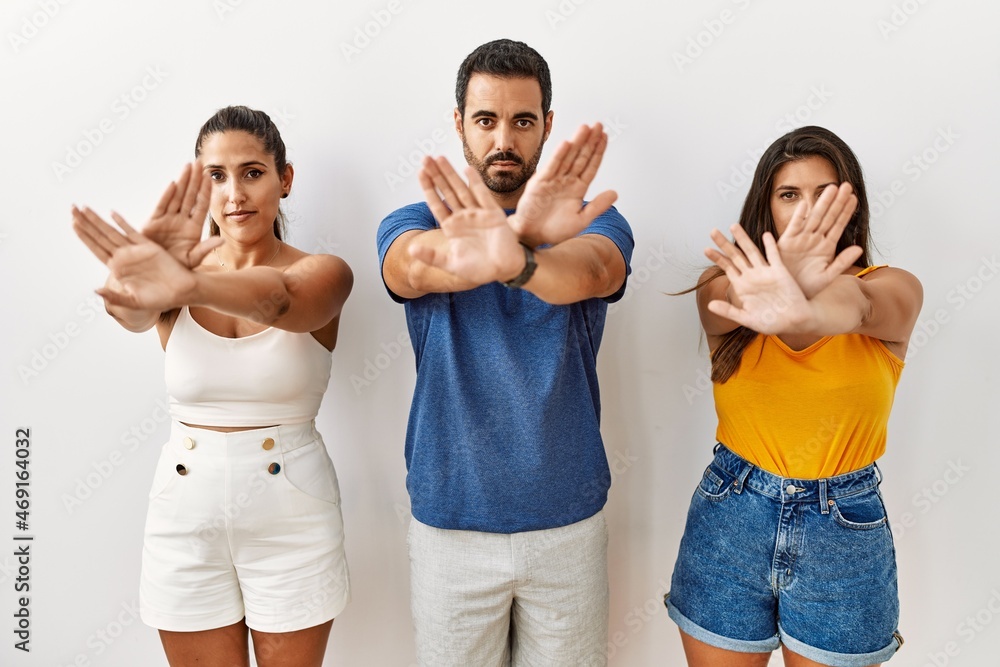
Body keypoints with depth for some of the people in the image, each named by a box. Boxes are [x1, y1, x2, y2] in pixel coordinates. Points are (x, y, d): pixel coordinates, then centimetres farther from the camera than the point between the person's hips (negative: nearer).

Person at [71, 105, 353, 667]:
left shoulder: (324, 273, -8)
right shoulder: (180, 270, -1)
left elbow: (279, 301, -30)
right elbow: (127, 310, -24)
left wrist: (186, 287, -50)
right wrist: (135, 287, -47)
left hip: (292, 518, -1)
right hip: (186, 512, 2)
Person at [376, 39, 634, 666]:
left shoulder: (593, 223, -3)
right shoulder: (414, 223, -3)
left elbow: (589, 272, -27)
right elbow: (416, 263, -27)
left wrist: (513, 260, -50)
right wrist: (511, 236, -49)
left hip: (569, 525, 1)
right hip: (450, 526, 0)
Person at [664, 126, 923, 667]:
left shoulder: (893, 288, -5)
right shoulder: (730, 284, -3)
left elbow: (859, 305, -30)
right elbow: (725, 306, -28)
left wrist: (803, 313, -53)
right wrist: (780, 285, -51)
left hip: (845, 529, 0)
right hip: (729, 524, 1)